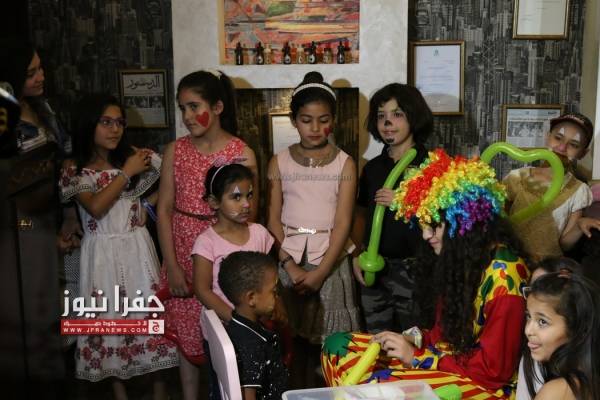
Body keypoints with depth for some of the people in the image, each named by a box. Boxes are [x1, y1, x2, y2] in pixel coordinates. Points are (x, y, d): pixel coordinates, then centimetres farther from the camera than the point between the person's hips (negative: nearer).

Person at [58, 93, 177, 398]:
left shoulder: (134, 156, 2)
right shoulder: (74, 169, -3)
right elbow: (96, 208, -17)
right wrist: (126, 173, -15)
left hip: (137, 247, 1)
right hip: (102, 252, -1)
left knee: (151, 313, 2)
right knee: (109, 319, 6)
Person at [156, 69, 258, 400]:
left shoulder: (242, 154, -7)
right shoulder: (175, 151, 0)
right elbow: (164, 209, 0)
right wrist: (171, 265, -5)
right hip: (183, 255, 3)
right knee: (187, 333, 13)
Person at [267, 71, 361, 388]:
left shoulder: (344, 164, 1)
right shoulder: (279, 162, 4)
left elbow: (343, 223, -5)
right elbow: (273, 220, 1)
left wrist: (320, 272, -14)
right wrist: (291, 266, -11)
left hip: (330, 260, 0)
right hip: (289, 259, 1)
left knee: (329, 338, 2)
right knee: (292, 337, 4)